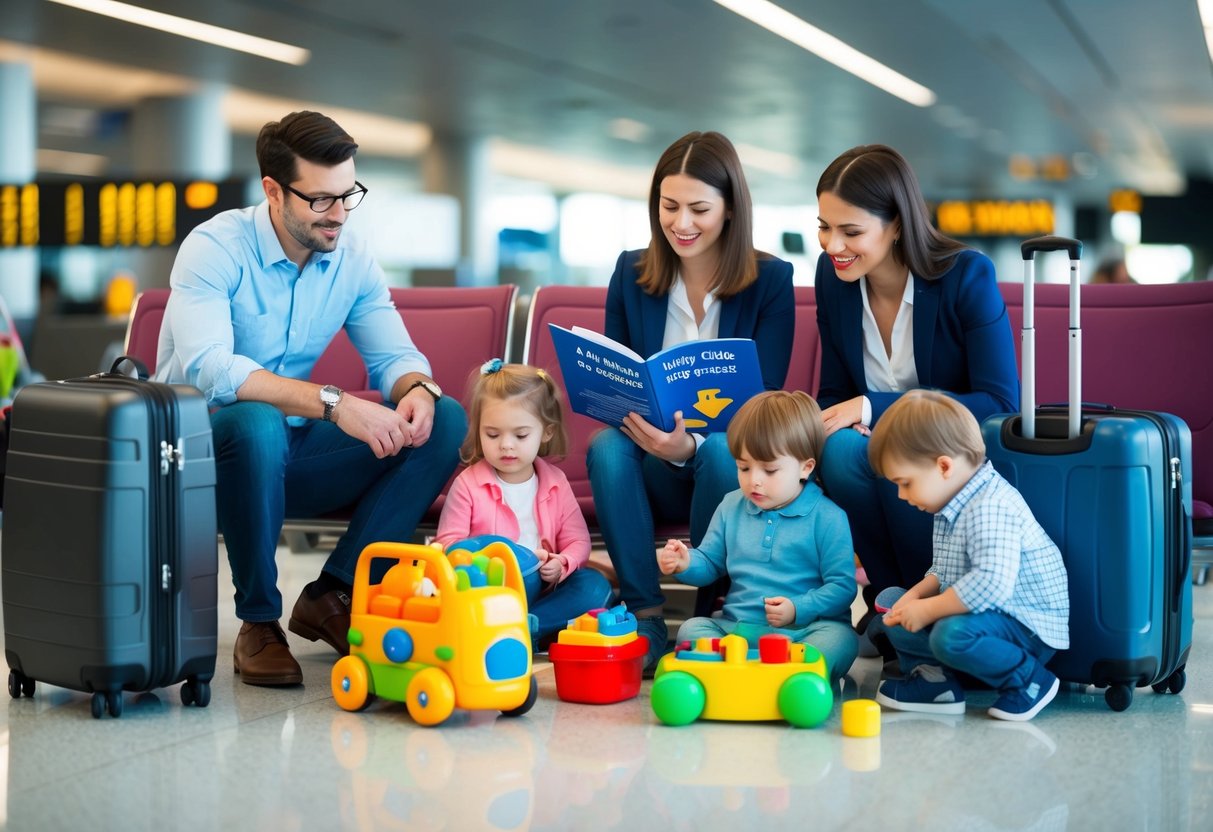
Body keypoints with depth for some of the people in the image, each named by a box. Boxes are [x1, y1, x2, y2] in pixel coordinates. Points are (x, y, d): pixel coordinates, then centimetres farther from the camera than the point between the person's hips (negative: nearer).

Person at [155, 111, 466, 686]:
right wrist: (333, 403, -40)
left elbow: (395, 355, 1)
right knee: (257, 423, -40)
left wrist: (417, 389, -26)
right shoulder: (216, 249, -18)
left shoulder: (352, 261, 0)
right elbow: (207, 369, -33)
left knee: (446, 422, -10)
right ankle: (258, 623, -20)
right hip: (204, 450, -6)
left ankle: (330, 596, -10)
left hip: (290, 452, 6)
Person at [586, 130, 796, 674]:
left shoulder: (771, 281, -5)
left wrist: (691, 445, -31)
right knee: (606, 447, -30)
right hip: (651, 470, 2)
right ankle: (644, 617, -23)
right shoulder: (631, 274, 4)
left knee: (721, 450, -36)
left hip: (733, 465, -2)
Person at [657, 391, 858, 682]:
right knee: (691, 628, -21)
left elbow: (842, 587, -5)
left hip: (802, 631, -4)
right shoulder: (732, 507, 14)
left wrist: (798, 610, -19)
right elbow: (711, 563, 23)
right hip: (737, 626, 4)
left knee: (841, 637, -33)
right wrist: (686, 564, 0)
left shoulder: (826, 517, -2)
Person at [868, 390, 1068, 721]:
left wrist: (926, 610, -27)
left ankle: (1027, 679, -14)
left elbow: (991, 585, -37)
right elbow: (944, 571, 19)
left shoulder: (991, 508, -26)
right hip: (980, 613, 10)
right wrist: (914, 597, -1)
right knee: (896, 619, 9)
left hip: (1027, 626, -10)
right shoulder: (953, 508, 7)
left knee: (953, 635, -36)